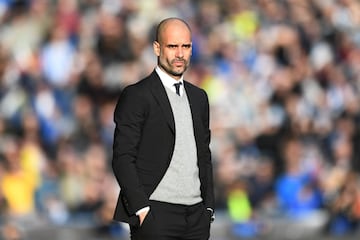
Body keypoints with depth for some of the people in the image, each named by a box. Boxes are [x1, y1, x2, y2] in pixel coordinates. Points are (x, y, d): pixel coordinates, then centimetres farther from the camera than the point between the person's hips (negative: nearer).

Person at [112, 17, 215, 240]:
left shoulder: (198, 97, 18)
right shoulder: (136, 96, -3)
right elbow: (123, 158, -8)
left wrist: (209, 208, 14)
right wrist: (141, 209, -15)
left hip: (197, 214, 6)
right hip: (156, 214, -6)